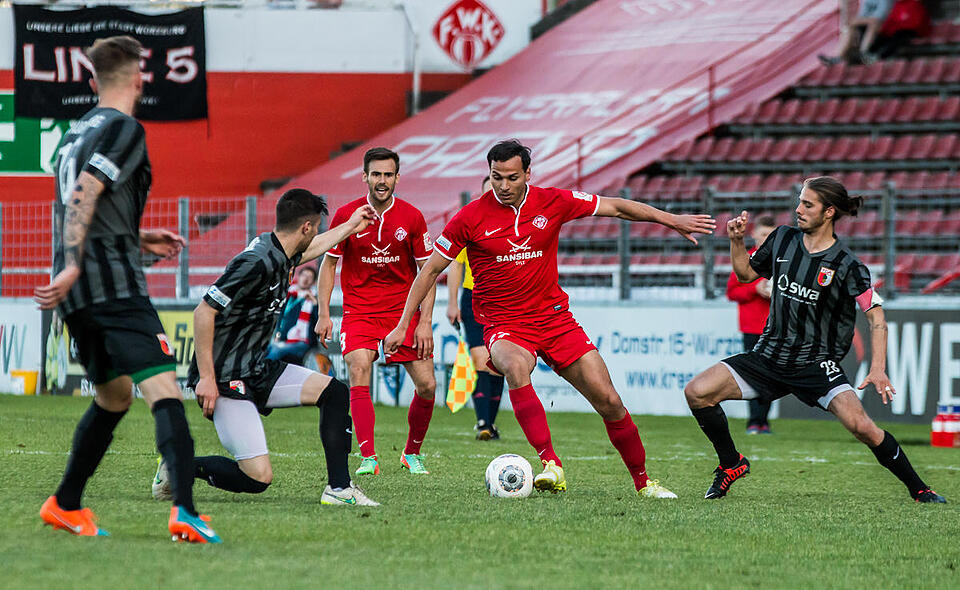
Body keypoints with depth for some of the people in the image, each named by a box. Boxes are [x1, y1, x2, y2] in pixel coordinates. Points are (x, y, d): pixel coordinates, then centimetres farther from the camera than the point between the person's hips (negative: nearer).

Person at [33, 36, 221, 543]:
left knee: (113, 397, 23)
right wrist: (72, 268, -23)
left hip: (78, 292, 9)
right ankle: (184, 510, -31)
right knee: (164, 390, -16)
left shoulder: (77, 132, 20)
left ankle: (65, 505, 26)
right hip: (114, 284, -9)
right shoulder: (123, 129, -5)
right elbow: (83, 194, -18)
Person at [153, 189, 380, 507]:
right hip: (225, 379, -10)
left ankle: (338, 488, 4)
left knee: (335, 393, 3)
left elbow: (308, 250, 35)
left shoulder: (280, 252, 7)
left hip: (258, 370, 10)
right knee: (258, 477, -16)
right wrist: (206, 379, -24)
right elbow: (204, 313, -23)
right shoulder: (256, 263, -23)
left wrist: (351, 226, 44)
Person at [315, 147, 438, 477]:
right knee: (359, 375, -23)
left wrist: (425, 321, -7)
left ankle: (412, 453, 17)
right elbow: (329, 264, 5)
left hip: (404, 310, 1)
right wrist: (324, 315, -2)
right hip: (359, 311, -1)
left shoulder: (412, 218, -3)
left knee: (426, 385, -6)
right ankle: (368, 458, -20)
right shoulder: (347, 215, -4)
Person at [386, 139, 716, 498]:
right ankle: (551, 465, -42)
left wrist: (673, 220, 3)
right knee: (516, 366, -38)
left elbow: (616, 207, 7)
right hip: (505, 327, -3)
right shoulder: (471, 218, -7)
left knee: (609, 401, -3)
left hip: (554, 318, 3)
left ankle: (642, 482, 16)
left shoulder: (552, 203, -3)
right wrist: (402, 326, -2)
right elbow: (431, 270, 1)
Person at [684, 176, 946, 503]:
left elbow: (876, 317, -10)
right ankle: (731, 464, 12)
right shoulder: (783, 238, 2)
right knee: (697, 392, -12)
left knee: (860, 425, -25)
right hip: (770, 354, 5)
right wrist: (736, 241, 0)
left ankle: (918, 488, -5)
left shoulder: (846, 265, -12)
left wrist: (878, 369, -22)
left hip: (818, 364, -5)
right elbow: (746, 273, 18)